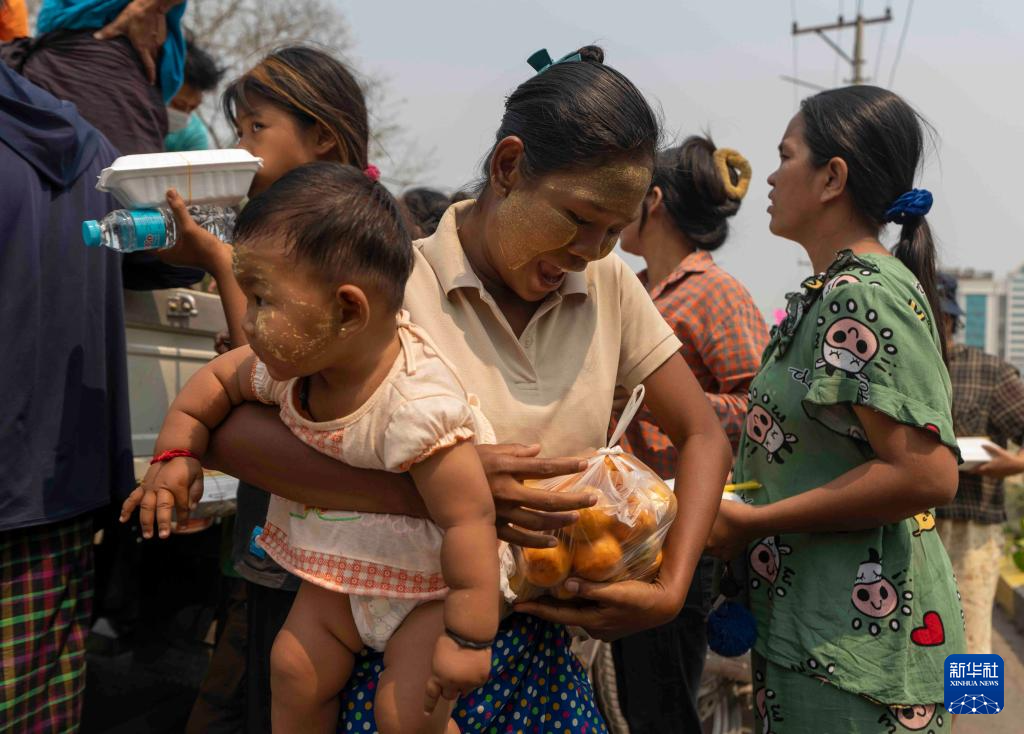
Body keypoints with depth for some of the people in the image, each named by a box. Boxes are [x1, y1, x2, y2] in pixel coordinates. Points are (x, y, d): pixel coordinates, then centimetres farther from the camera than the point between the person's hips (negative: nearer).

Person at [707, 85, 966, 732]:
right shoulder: (824, 294, 13)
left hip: (856, 637, -9)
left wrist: (753, 522, -18)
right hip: (807, 624, 9)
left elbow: (927, 474, -24)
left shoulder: (864, 295, -16)